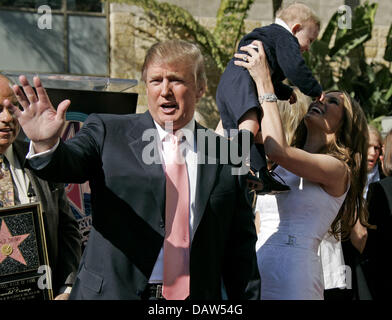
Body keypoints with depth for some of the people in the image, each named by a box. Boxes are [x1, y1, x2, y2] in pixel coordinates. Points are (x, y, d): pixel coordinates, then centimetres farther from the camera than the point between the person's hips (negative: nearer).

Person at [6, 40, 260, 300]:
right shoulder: (107, 133, 1)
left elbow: (241, 244, 7)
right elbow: (70, 163, -19)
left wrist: (248, 296, 4)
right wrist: (46, 144, -39)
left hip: (199, 295, 2)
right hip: (113, 292, -1)